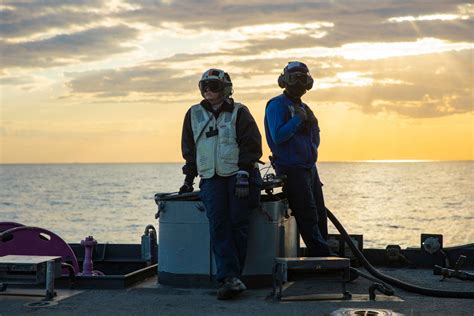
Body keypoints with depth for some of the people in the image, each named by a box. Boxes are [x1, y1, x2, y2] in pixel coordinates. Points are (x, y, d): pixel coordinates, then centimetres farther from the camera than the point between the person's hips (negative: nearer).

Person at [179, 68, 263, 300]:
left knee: (238, 226, -5)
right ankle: (230, 278, -19)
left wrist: (243, 174, -12)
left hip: (238, 177, -2)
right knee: (218, 227, -13)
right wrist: (188, 180, 17)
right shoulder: (194, 114, 16)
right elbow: (189, 150, 21)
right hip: (211, 179, 3)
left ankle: (231, 277, 2)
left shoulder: (238, 112, 4)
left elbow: (251, 145, -2)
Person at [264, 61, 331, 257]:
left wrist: (311, 121, 8)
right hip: (291, 170, -9)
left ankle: (317, 257, 16)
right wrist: (298, 119, -16)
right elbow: (278, 136, -20)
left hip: (309, 168, 9)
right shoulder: (277, 105, -7)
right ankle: (323, 257, -6)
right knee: (308, 218, -9)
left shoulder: (303, 107, 19)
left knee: (320, 218, 9)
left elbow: (315, 137, 26)